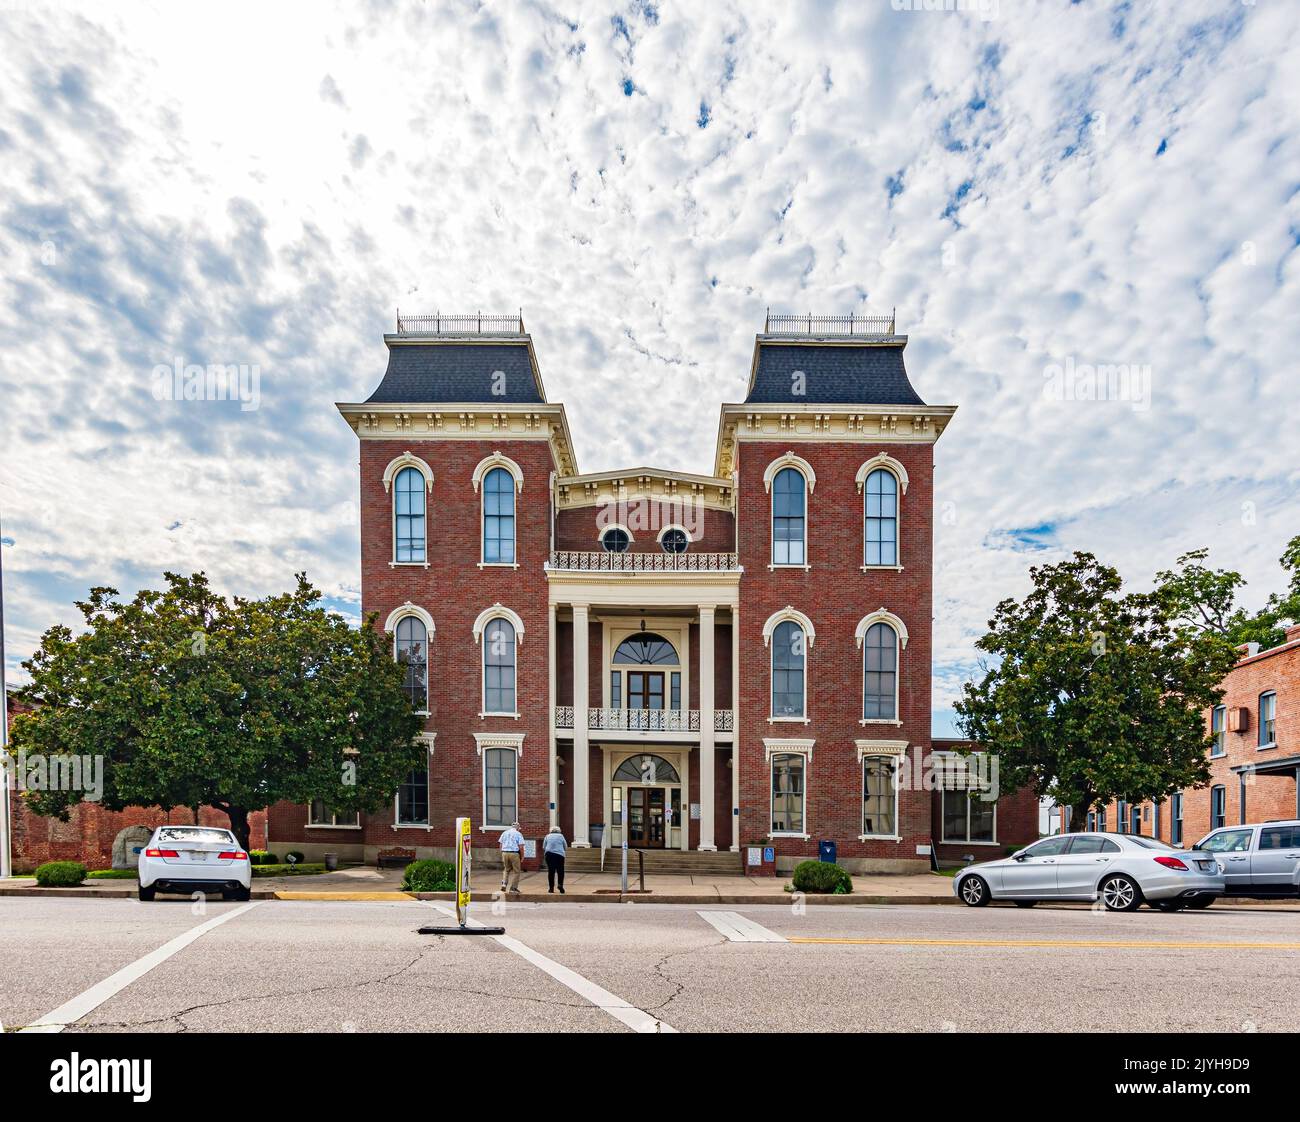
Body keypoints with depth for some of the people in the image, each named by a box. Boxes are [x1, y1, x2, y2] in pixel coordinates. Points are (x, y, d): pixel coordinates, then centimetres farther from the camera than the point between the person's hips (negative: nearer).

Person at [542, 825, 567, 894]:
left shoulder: (547, 836, 13)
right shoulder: (561, 836, 10)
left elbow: (543, 847, 14)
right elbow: (565, 847, 15)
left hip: (549, 854, 1)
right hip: (559, 854, -1)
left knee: (551, 871, 5)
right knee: (560, 871, 7)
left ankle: (551, 887, 4)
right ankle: (560, 884, -10)